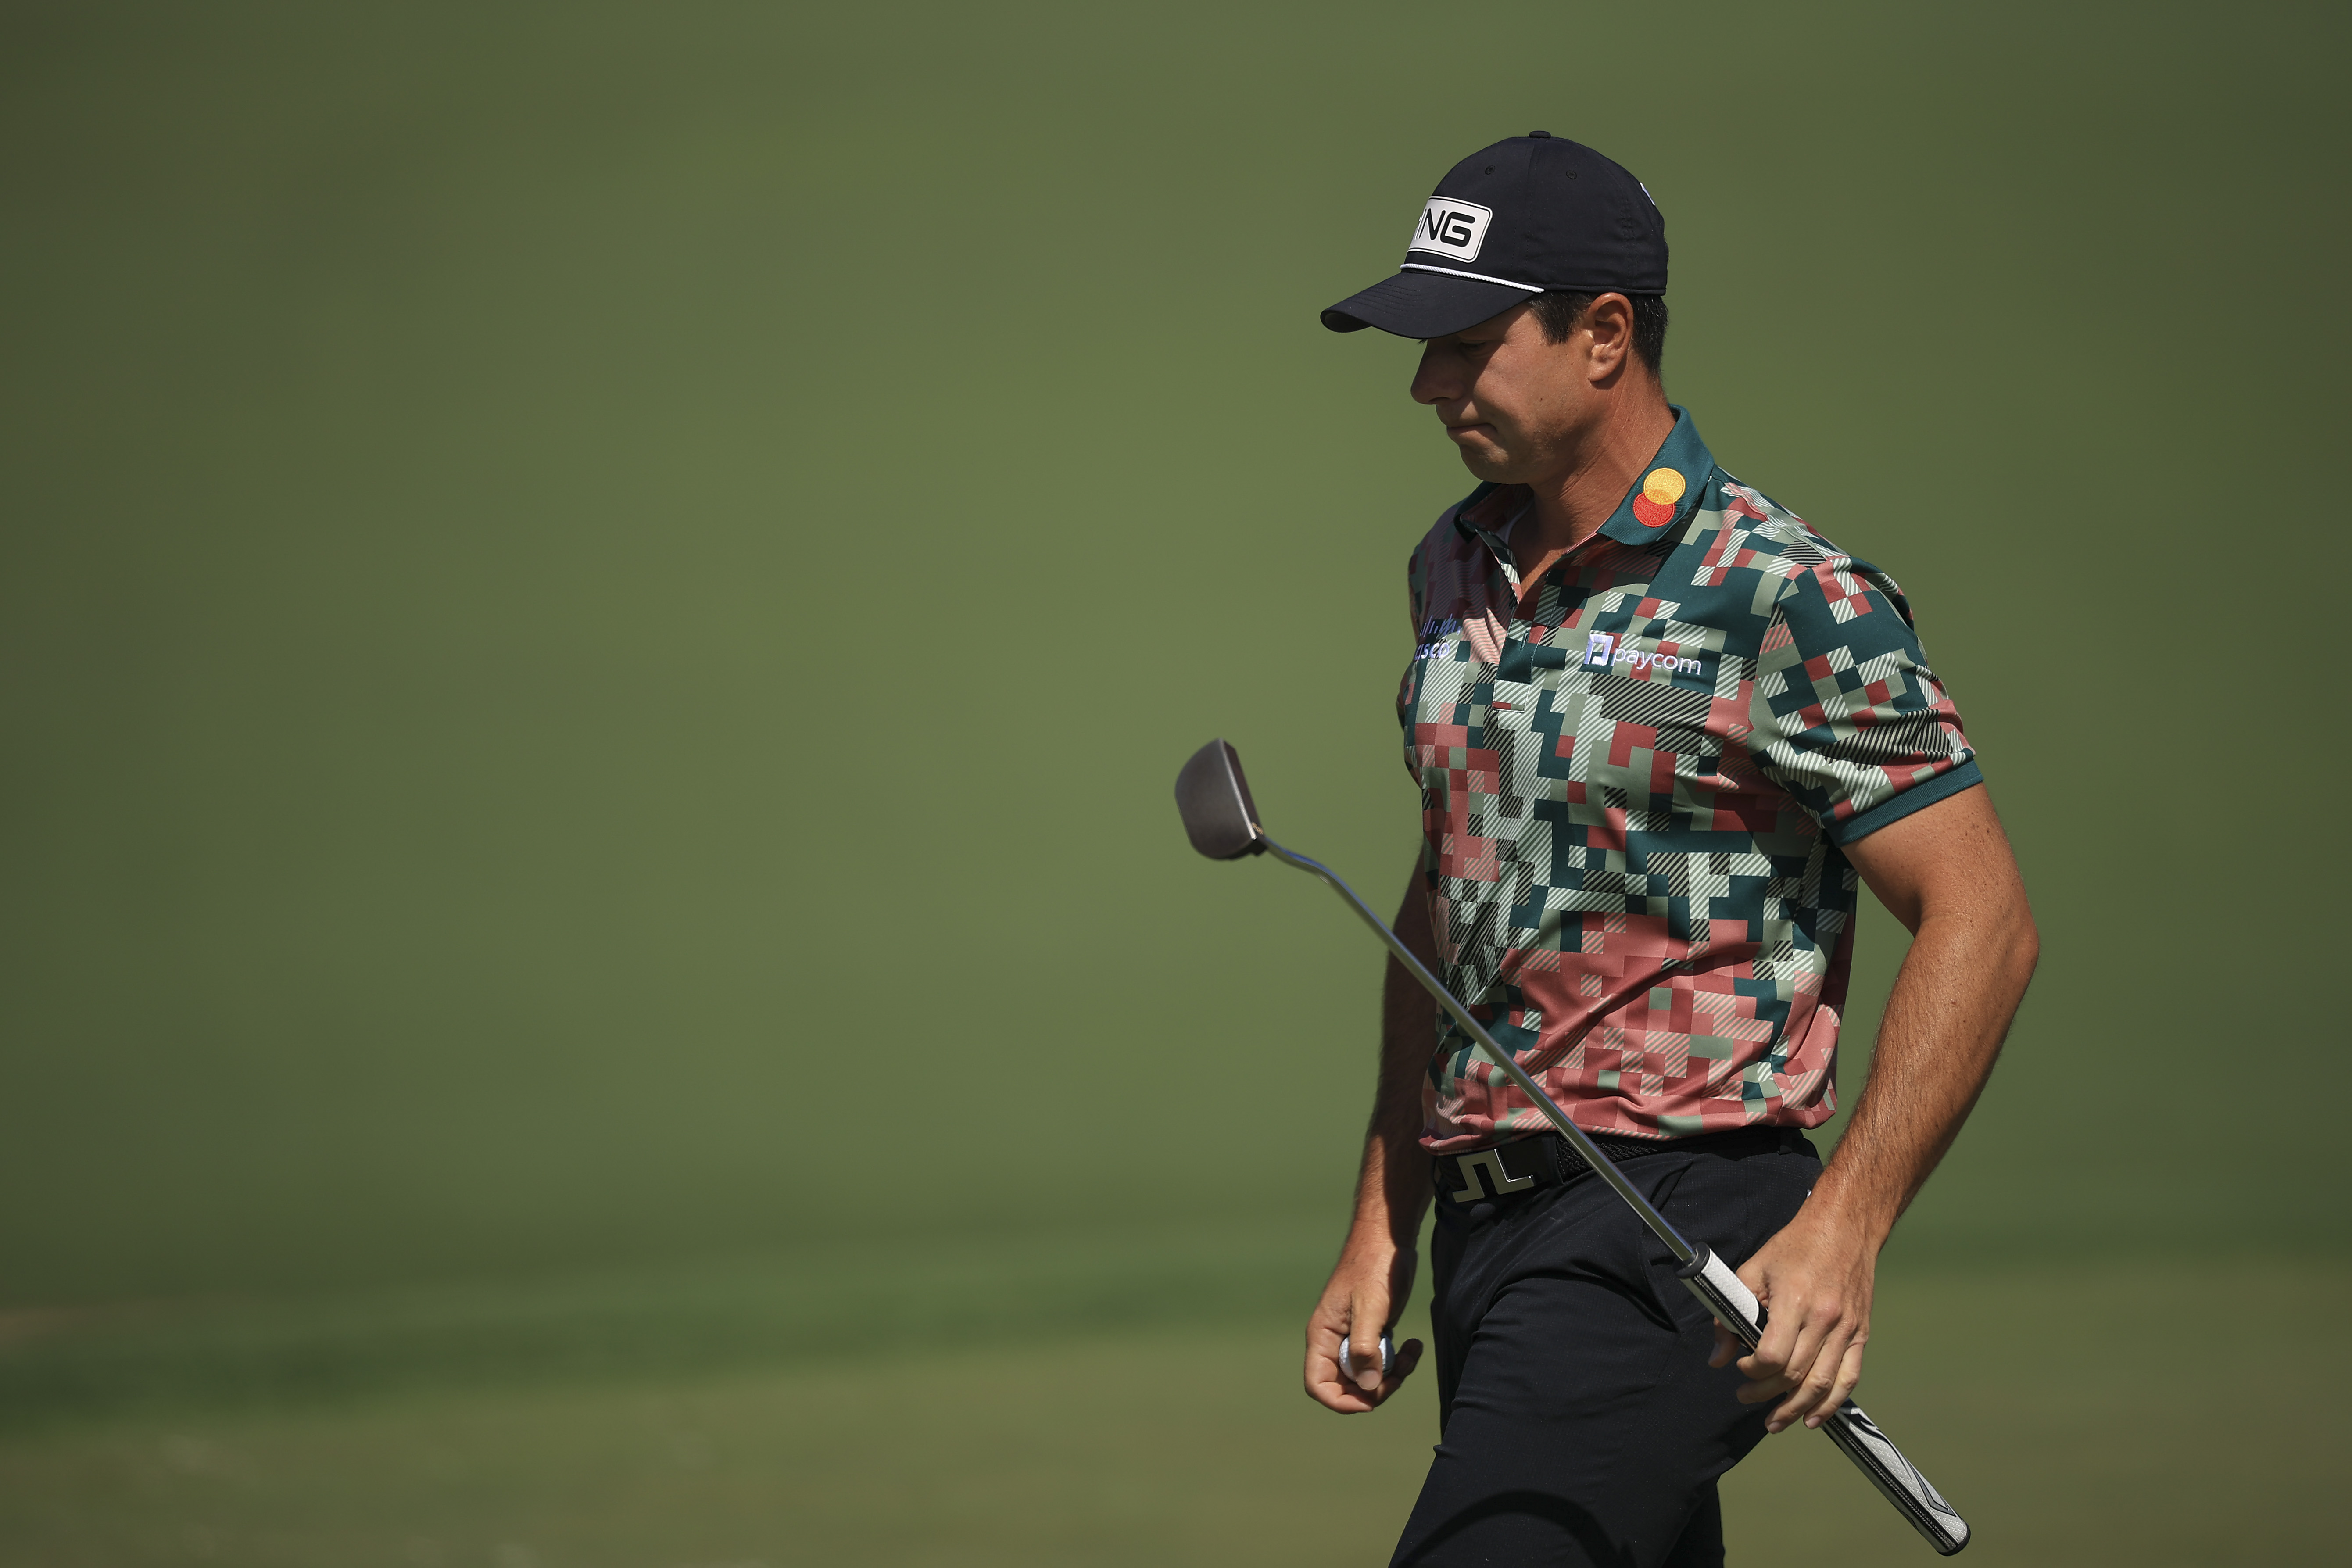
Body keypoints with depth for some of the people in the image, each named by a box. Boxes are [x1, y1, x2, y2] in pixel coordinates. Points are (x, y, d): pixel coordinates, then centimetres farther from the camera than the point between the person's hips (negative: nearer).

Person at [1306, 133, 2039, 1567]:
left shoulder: (1788, 600, -10)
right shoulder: (1457, 570, 13)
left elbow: (1983, 920, -11)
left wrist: (1843, 1232, -20)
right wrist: (1382, 1234, 18)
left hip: (1674, 1232, -8)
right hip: (1490, 1232, 8)